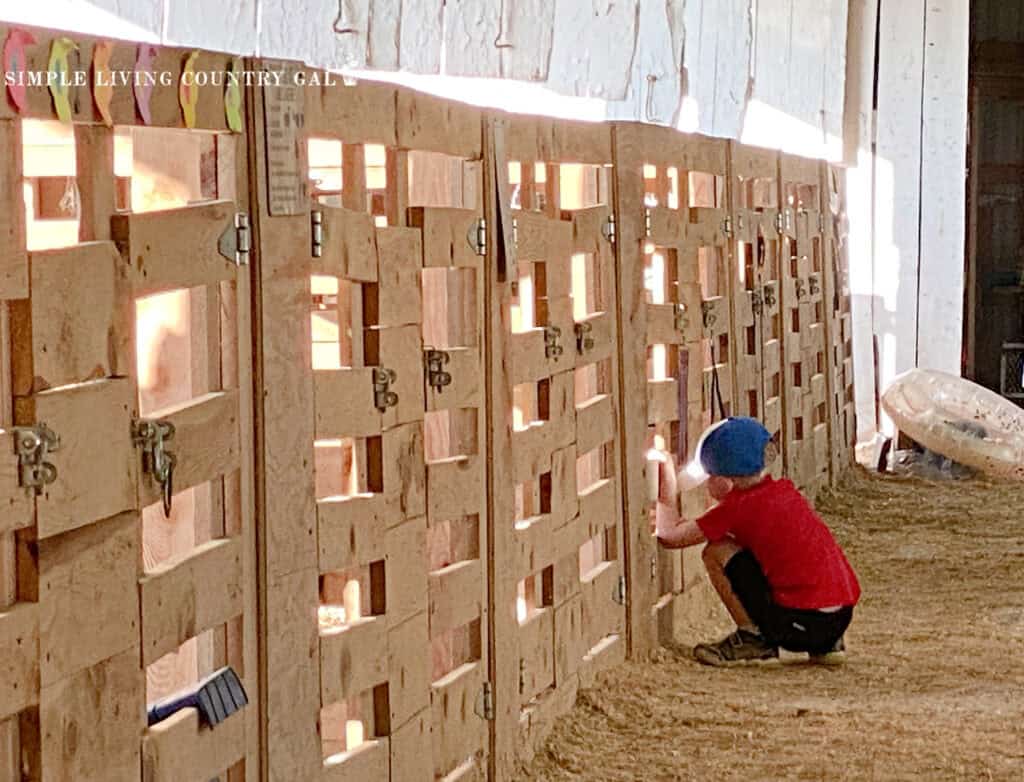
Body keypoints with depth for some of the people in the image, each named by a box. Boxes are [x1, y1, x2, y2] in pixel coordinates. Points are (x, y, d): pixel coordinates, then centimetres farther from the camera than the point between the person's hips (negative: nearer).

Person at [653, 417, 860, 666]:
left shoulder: (739, 506, -7)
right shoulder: (783, 490, 15)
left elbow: (671, 537, -2)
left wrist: (664, 500, 15)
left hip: (802, 621, -7)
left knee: (716, 552, -2)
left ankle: (752, 637, 3)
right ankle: (826, 644, 22)